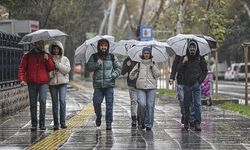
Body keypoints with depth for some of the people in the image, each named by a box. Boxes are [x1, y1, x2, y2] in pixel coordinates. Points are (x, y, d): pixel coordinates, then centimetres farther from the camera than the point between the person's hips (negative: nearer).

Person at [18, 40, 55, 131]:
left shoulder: (47, 56, 11)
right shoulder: (28, 56, 9)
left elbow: (52, 68, 5)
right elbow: (22, 68, 5)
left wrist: (48, 60, -12)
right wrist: (22, 79, -8)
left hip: (43, 83, -1)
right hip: (31, 83, 1)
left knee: (42, 101, -15)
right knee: (33, 104, 4)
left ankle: (42, 123, -10)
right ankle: (34, 124, 10)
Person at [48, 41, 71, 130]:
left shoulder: (65, 59, 8)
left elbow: (67, 69, -6)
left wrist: (57, 64, -10)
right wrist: (51, 73, -13)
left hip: (62, 82, -1)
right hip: (52, 83, 1)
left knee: (62, 100, -14)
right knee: (54, 103, 2)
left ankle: (63, 122, -8)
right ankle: (56, 123, 6)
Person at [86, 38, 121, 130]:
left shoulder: (112, 57, 10)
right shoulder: (94, 57, 9)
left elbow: (118, 68, 12)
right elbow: (88, 68, 2)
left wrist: (113, 75, -4)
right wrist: (96, 64, -14)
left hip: (109, 85, 0)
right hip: (98, 85, 0)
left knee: (109, 104, -4)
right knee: (96, 102, -7)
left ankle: (109, 122, 2)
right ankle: (98, 117, 22)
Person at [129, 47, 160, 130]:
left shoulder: (154, 64, 11)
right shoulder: (138, 65, 11)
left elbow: (158, 75, 0)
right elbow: (131, 76, 9)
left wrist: (153, 67, -11)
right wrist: (135, 72, -11)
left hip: (151, 88, 0)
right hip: (141, 88, 0)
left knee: (150, 105, -5)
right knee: (142, 104, -18)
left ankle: (148, 124, 2)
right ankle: (142, 120, 4)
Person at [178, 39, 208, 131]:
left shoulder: (200, 58, 5)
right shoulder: (184, 58, 8)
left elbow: (205, 70, 10)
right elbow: (179, 70, 1)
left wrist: (200, 80, -1)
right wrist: (183, 62, -16)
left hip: (196, 84, -1)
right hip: (187, 84, 1)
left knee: (197, 104, -8)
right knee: (186, 104, 6)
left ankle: (197, 123, -9)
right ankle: (186, 121, 19)